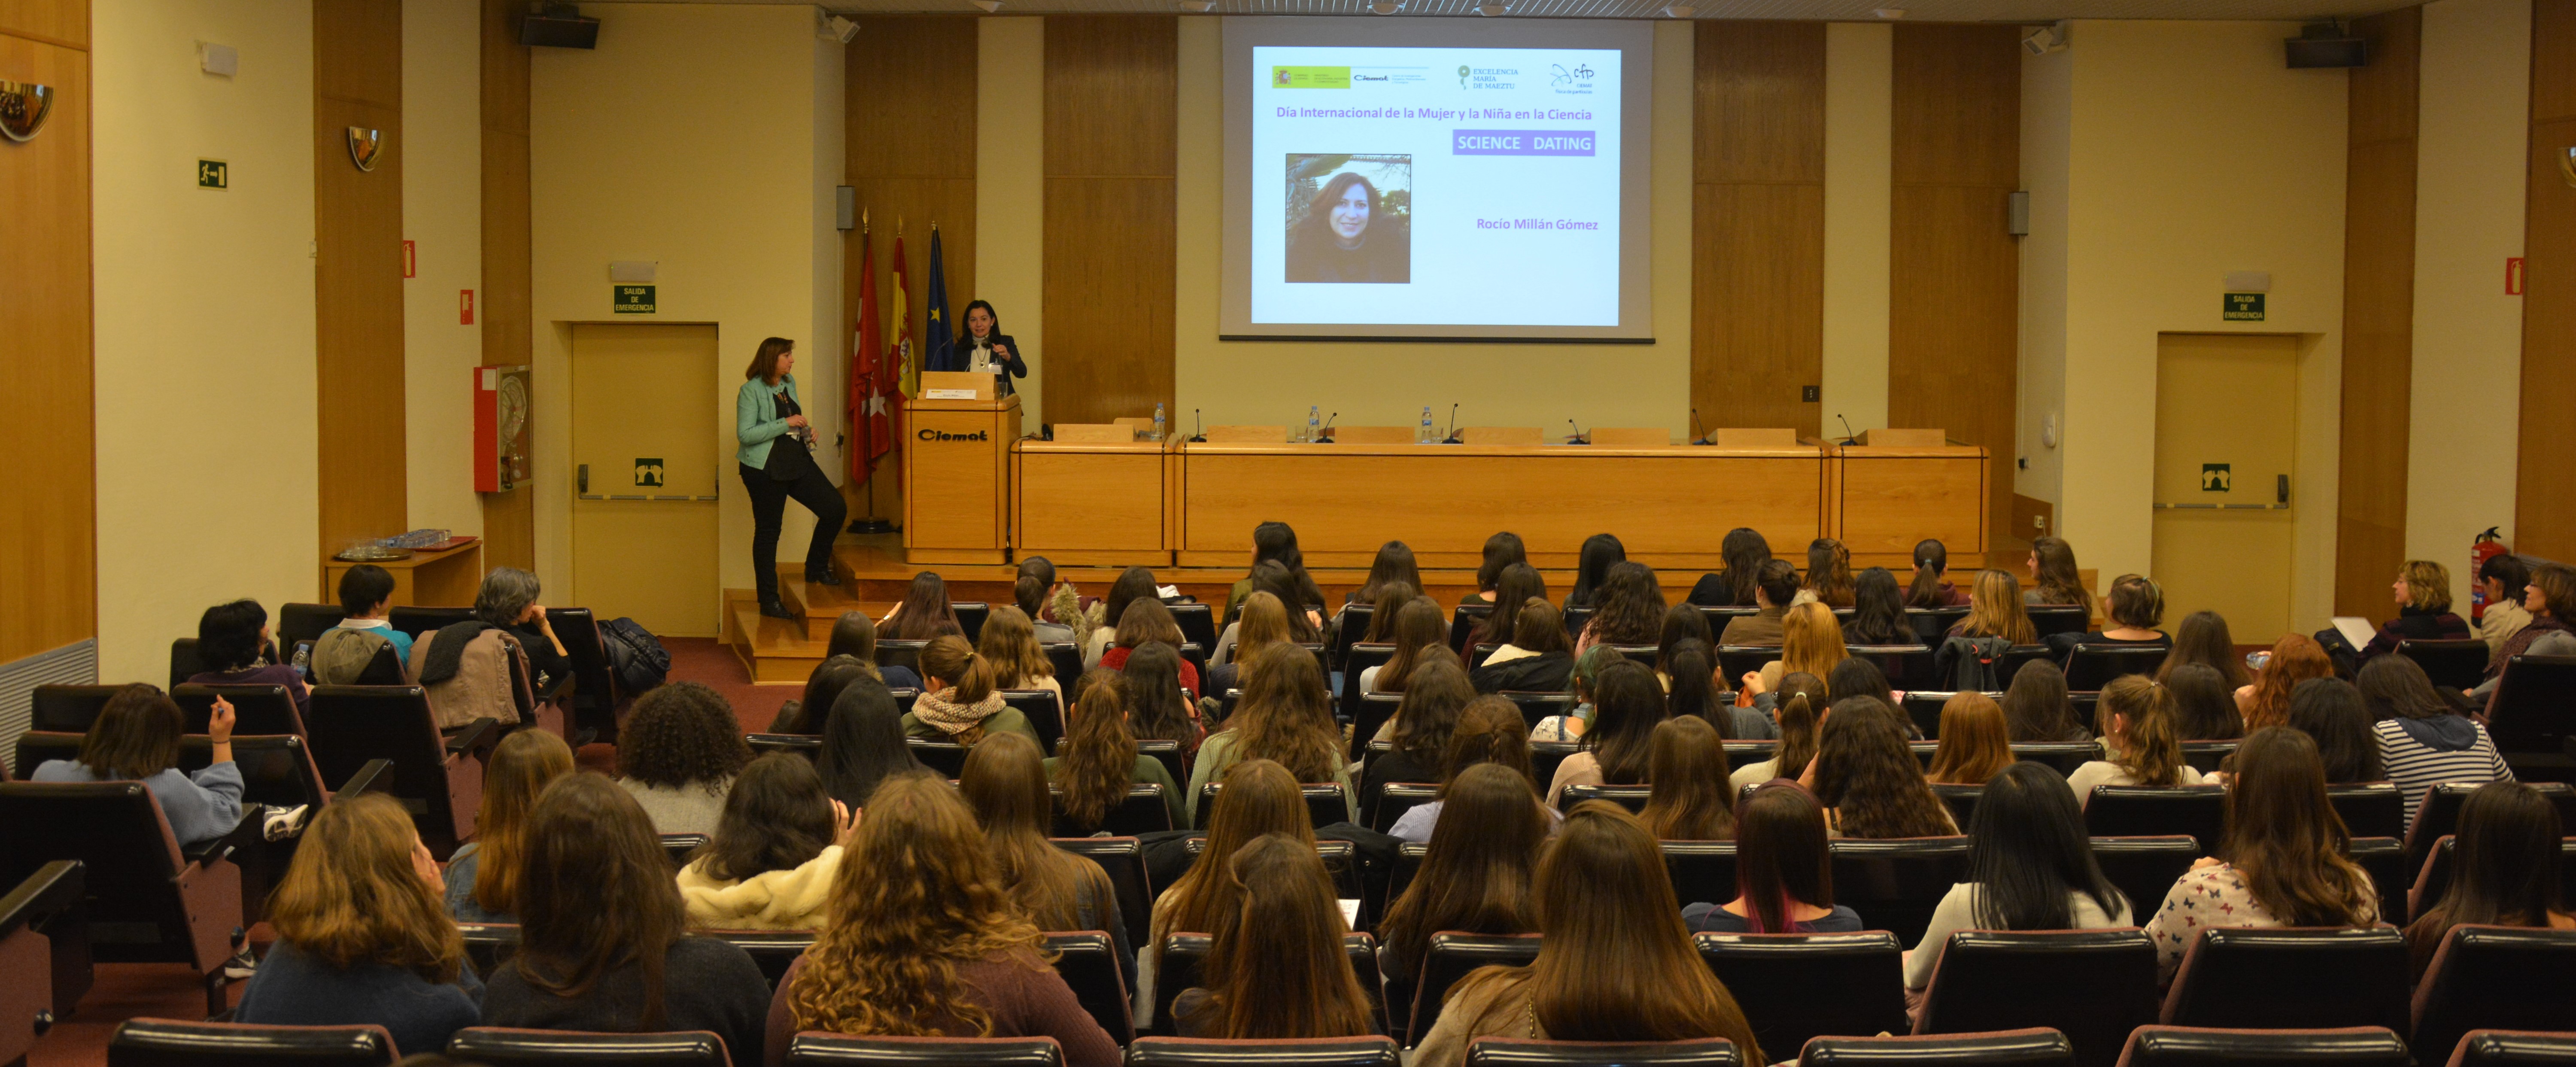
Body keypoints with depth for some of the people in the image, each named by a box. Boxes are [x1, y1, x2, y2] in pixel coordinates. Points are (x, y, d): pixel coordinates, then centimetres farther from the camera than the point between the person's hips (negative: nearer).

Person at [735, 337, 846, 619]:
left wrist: (806, 430, 4)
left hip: (798, 461, 7)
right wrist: (785, 424, -23)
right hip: (765, 469, -7)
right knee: (768, 532, 2)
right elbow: (745, 434, -20)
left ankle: (816, 569, 20)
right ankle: (769, 601, 10)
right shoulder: (751, 391, -13)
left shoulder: (789, 383, 10)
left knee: (836, 509, 0)